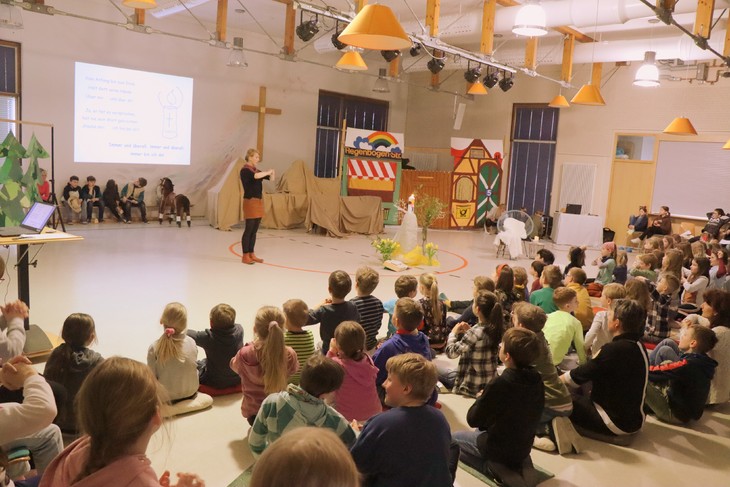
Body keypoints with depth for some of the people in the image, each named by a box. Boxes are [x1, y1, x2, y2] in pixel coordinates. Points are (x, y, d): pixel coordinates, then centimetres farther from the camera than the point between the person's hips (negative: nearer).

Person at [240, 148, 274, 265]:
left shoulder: (256, 170, 15)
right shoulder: (245, 170, -10)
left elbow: (271, 179, 13)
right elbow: (256, 176, -30)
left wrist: (272, 173, -8)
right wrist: (268, 172, -17)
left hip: (259, 201, 8)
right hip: (250, 202, -8)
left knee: (254, 230, 9)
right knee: (249, 229, -6)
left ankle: (251, 254, 16)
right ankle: (245, 256, 0)